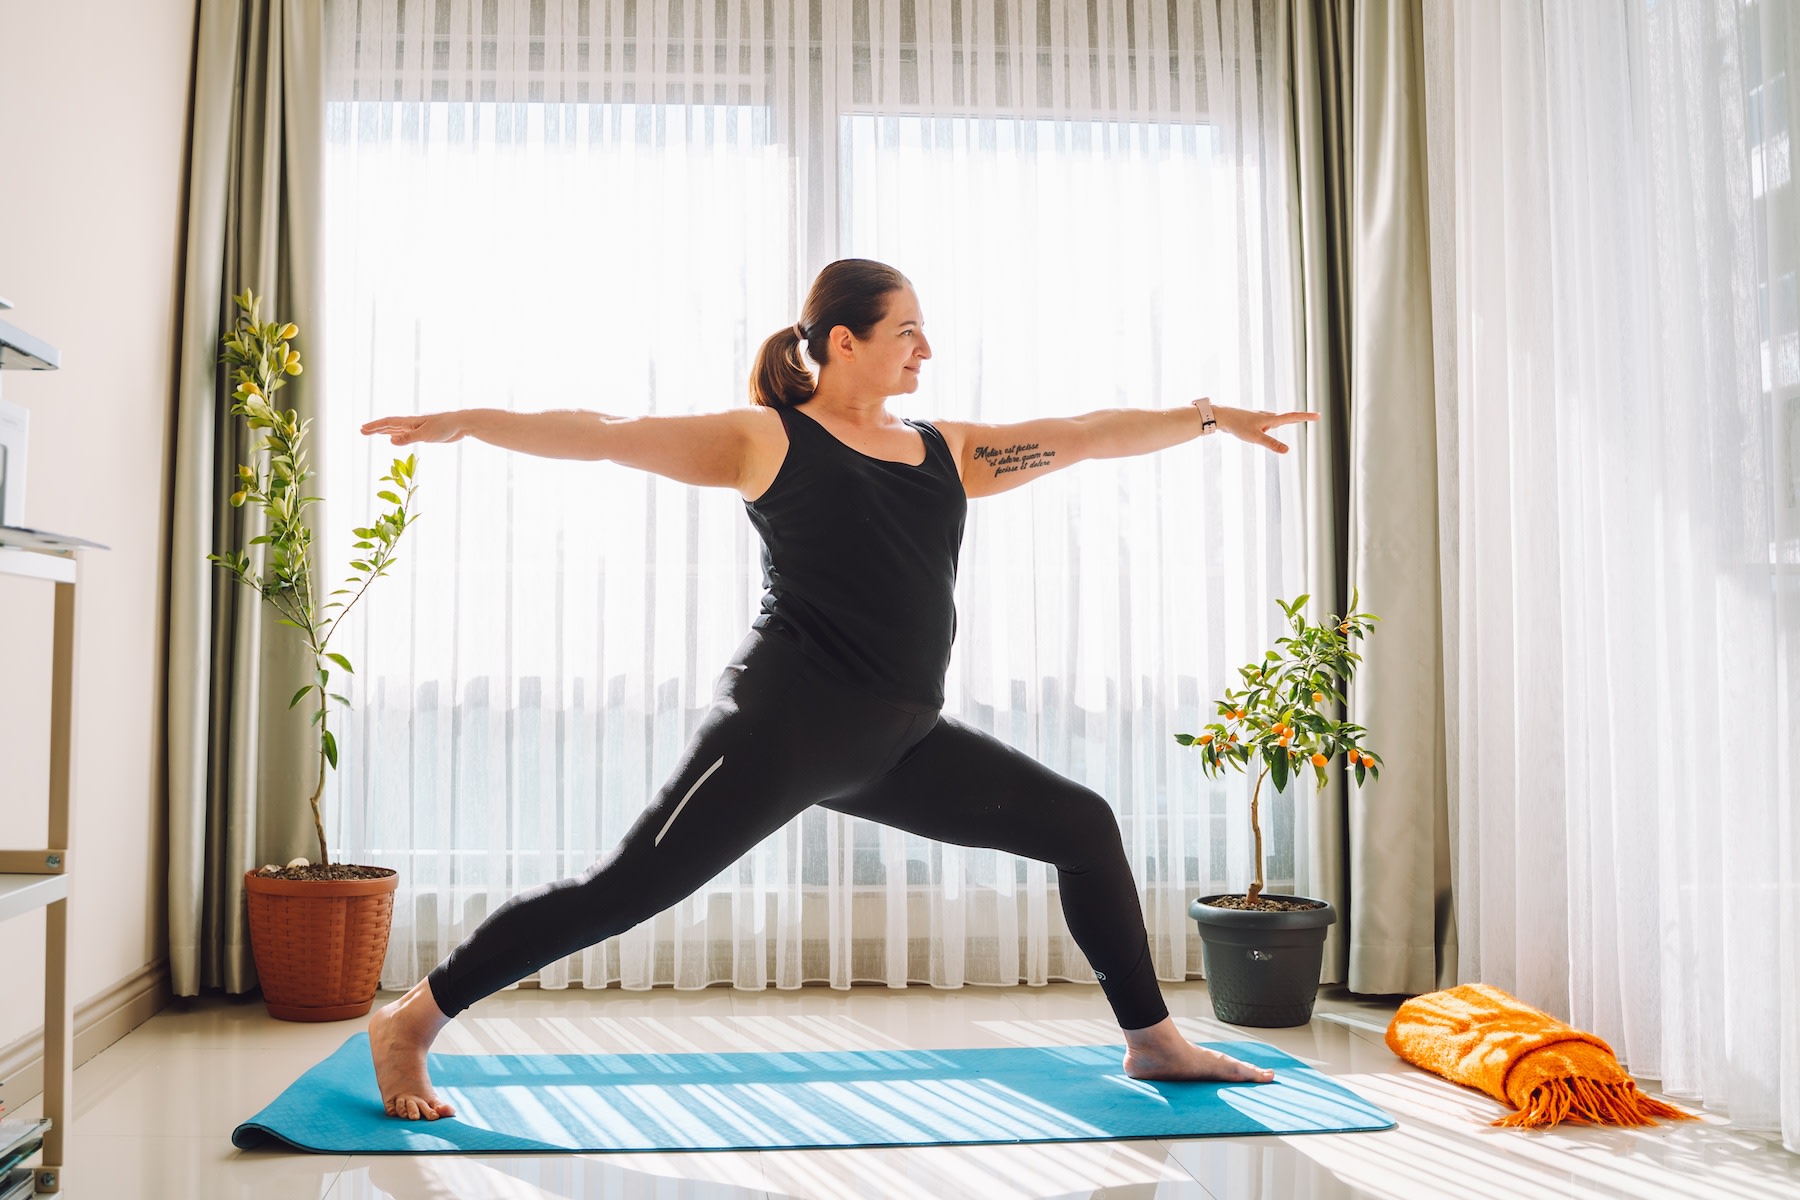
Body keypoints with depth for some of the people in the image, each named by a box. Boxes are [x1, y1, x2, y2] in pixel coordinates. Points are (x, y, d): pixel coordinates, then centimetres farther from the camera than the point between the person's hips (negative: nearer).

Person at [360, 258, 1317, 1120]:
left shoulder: (948, 450, 16)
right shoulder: (766, 439, 0)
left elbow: (1085, 435, 20)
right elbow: (609, 435, -3)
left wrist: (1210, 415, 23)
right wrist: (466, 422, -10)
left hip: (903, 743, 7)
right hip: (787, 723, -7)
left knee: (1082, 825, 9)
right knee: (626, 889, -10)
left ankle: (1153, 1042, 22)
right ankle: (412, 1023, 6)